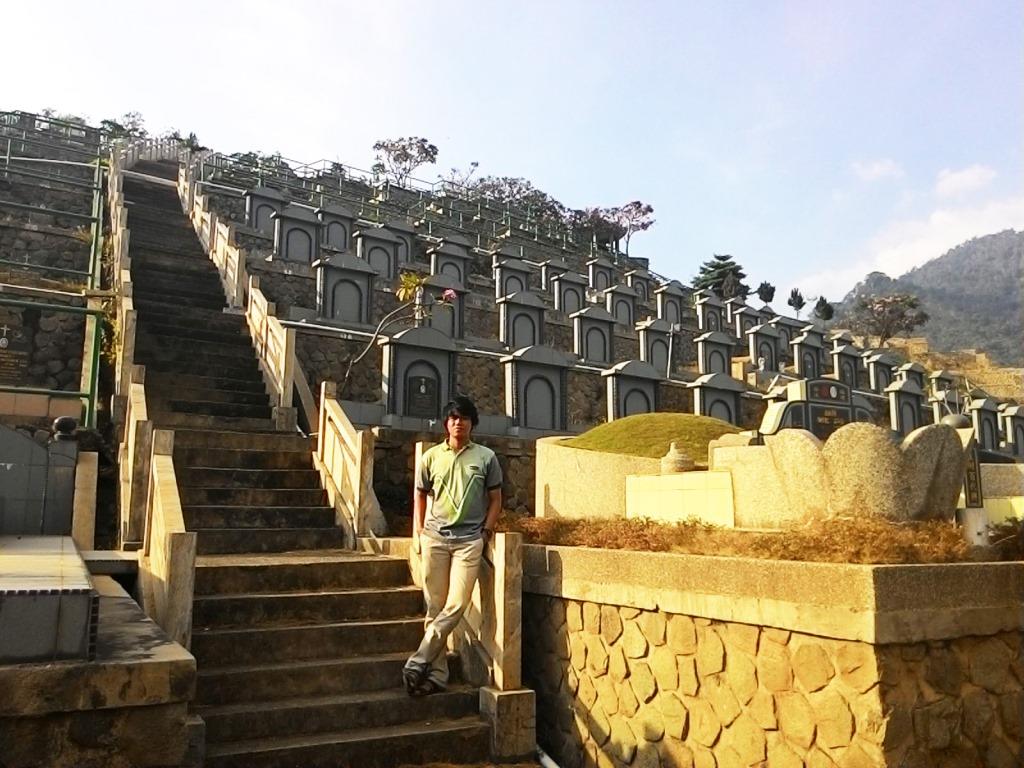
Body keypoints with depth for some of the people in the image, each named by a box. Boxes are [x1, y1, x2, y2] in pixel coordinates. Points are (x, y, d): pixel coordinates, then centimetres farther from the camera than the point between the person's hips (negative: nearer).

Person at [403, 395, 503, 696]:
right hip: (435, 537, 1)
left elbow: (495, 499, 10)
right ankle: (437, 673, 10)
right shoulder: (431, 457, 8)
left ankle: (417, 663, -1)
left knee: (456, 605, -11)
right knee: (435, 608, 3)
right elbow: (420, 496, 15)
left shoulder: (486, 457, 5)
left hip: (469, 539, -1)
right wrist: (419, 533, 7)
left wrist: (486, 533, 0)